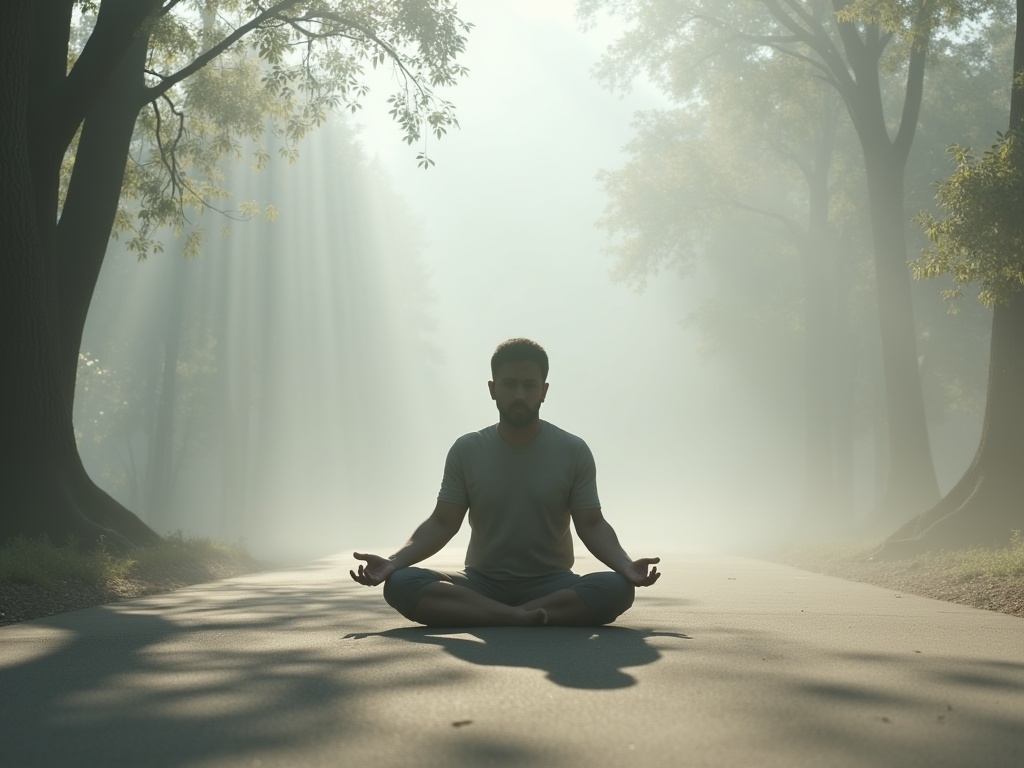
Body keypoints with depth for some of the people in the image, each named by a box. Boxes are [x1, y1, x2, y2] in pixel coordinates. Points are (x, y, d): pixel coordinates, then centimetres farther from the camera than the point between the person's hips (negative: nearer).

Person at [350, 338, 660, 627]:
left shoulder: (573, 451, -2)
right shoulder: (467, 450, 1)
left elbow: (591, 525, -3)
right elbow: (442, 523, 0)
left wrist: (626, 564, -22)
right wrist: (393, 561, -16)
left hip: (551, 584, 0)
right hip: (482, 583, 1)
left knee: (617, 588, -32)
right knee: (400, 584, -26)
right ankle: (520, 617, -34)